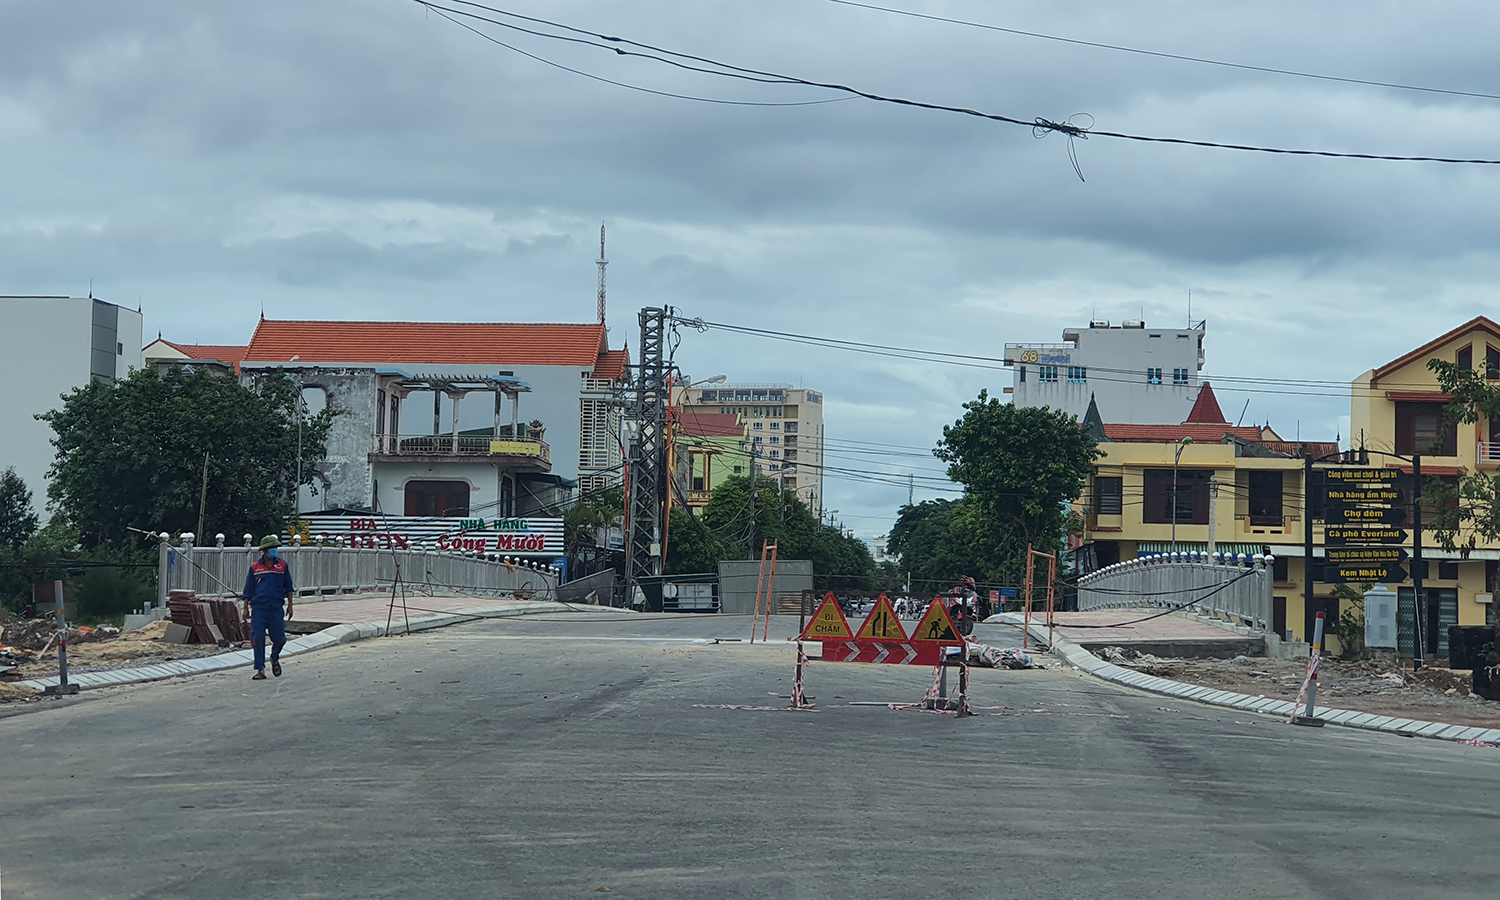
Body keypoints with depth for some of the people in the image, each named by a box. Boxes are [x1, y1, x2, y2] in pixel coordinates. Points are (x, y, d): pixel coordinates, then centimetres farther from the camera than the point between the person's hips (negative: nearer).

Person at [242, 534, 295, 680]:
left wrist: (290, 605, 8)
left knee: (279, 638, 3)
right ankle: (260, 670, 3)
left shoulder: (282, 565, 6)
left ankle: (274, 659, 34)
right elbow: (248, 590, 10)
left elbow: (288, 588, 12)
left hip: (276, 608, 1)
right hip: (258, 608, -1)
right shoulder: (254, 567, 5)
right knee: (258, 639, -4)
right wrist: (246, 608, 6)